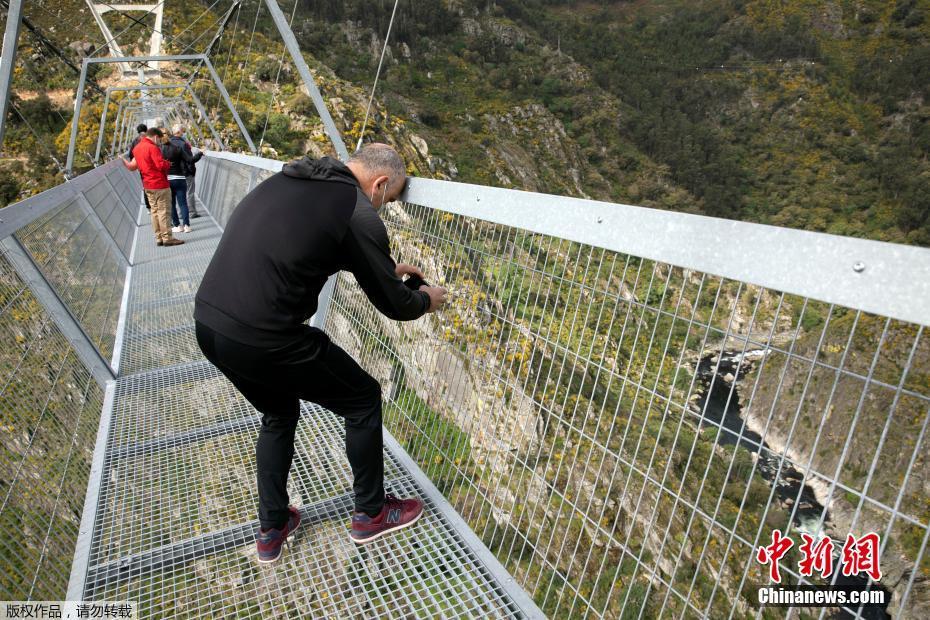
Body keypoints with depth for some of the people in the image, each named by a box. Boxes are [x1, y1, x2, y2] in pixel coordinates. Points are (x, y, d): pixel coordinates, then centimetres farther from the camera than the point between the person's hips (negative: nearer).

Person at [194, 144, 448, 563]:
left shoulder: (289, 179, 14)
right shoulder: (359, 214, -10)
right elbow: (393, 305, -1)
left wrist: (386, 268, 37)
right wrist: (426, 300, 21)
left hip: (207, 324, 9)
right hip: (262, 340, -8)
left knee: (278, 415, 30)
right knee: (363, 399, 13)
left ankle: (271, 530, 41)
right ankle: (370, 514, 31)